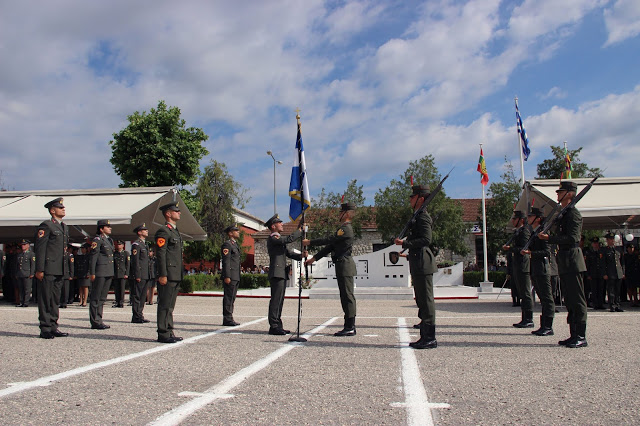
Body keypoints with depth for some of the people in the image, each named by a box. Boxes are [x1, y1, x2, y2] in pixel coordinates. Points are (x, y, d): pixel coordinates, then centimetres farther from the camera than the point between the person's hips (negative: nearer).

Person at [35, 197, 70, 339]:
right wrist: (39, 269, -16)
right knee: (45, 299, -1)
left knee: (55, 300, 12)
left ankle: (53, 327, 18)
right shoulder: (46, 226, -7)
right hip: (47, 269, -8)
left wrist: (65, 269, 18)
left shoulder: (64, 227, 18)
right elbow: (40, 249, -11)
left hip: (59, 270, 8)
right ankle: (45, 329, 4)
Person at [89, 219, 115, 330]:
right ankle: (95, 322, 1)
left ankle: (98, 320, 19)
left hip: (108, 273, 9)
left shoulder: (109, 240, 18)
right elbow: (93, 257, -12)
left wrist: (112, 273, 20)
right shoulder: (97, 240, -8)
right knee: (96, 297, -2)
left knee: (102, 298, 12)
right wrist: (92, 273, -17)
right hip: (100, 273, -9)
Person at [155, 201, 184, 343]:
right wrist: (162, 275, -20)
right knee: (165, 305, -4)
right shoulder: (163, 231, -9)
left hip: (176, 275, 10)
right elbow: (161, 254, -15)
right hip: (168, 275, -9)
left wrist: (182, 272, 21)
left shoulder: (175, 231, 21)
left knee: (170, 305, 13)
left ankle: (169, 332, 19)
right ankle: (163, 334, 1)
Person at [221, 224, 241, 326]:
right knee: (228, 298, -7)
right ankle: (227, 319, -4)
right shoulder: (227, 244, -8)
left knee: (231, 298, 11)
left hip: (235, 277, 10)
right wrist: (227, 276, -21)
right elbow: (226, 261, -15)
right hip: (230, 276, -10)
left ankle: (229, 318, 16)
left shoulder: (235, 244, 22)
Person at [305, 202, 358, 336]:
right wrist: (314, 258, 17)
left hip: (345, 266, -10)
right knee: (346, 296, 10)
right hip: (342, 266, 10)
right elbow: (330, 245, 21)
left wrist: (310, 242, -6)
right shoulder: (343, 228, 21)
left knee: (347, 296, -8)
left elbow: (329, 240, -15)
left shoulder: (346, 228, -12)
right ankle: (349, 327, 14)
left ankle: (350, 327, -6)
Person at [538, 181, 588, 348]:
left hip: (572, 261, -10)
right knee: (569, 300, 12)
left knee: (577, 300, -6)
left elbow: (572, 238, -21)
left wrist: (549, 238, -20)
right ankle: (574, 335, 18)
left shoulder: (573, 213, -11)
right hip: (565, 264, 10)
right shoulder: (563, 213, 18)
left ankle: (581, 337, -1)